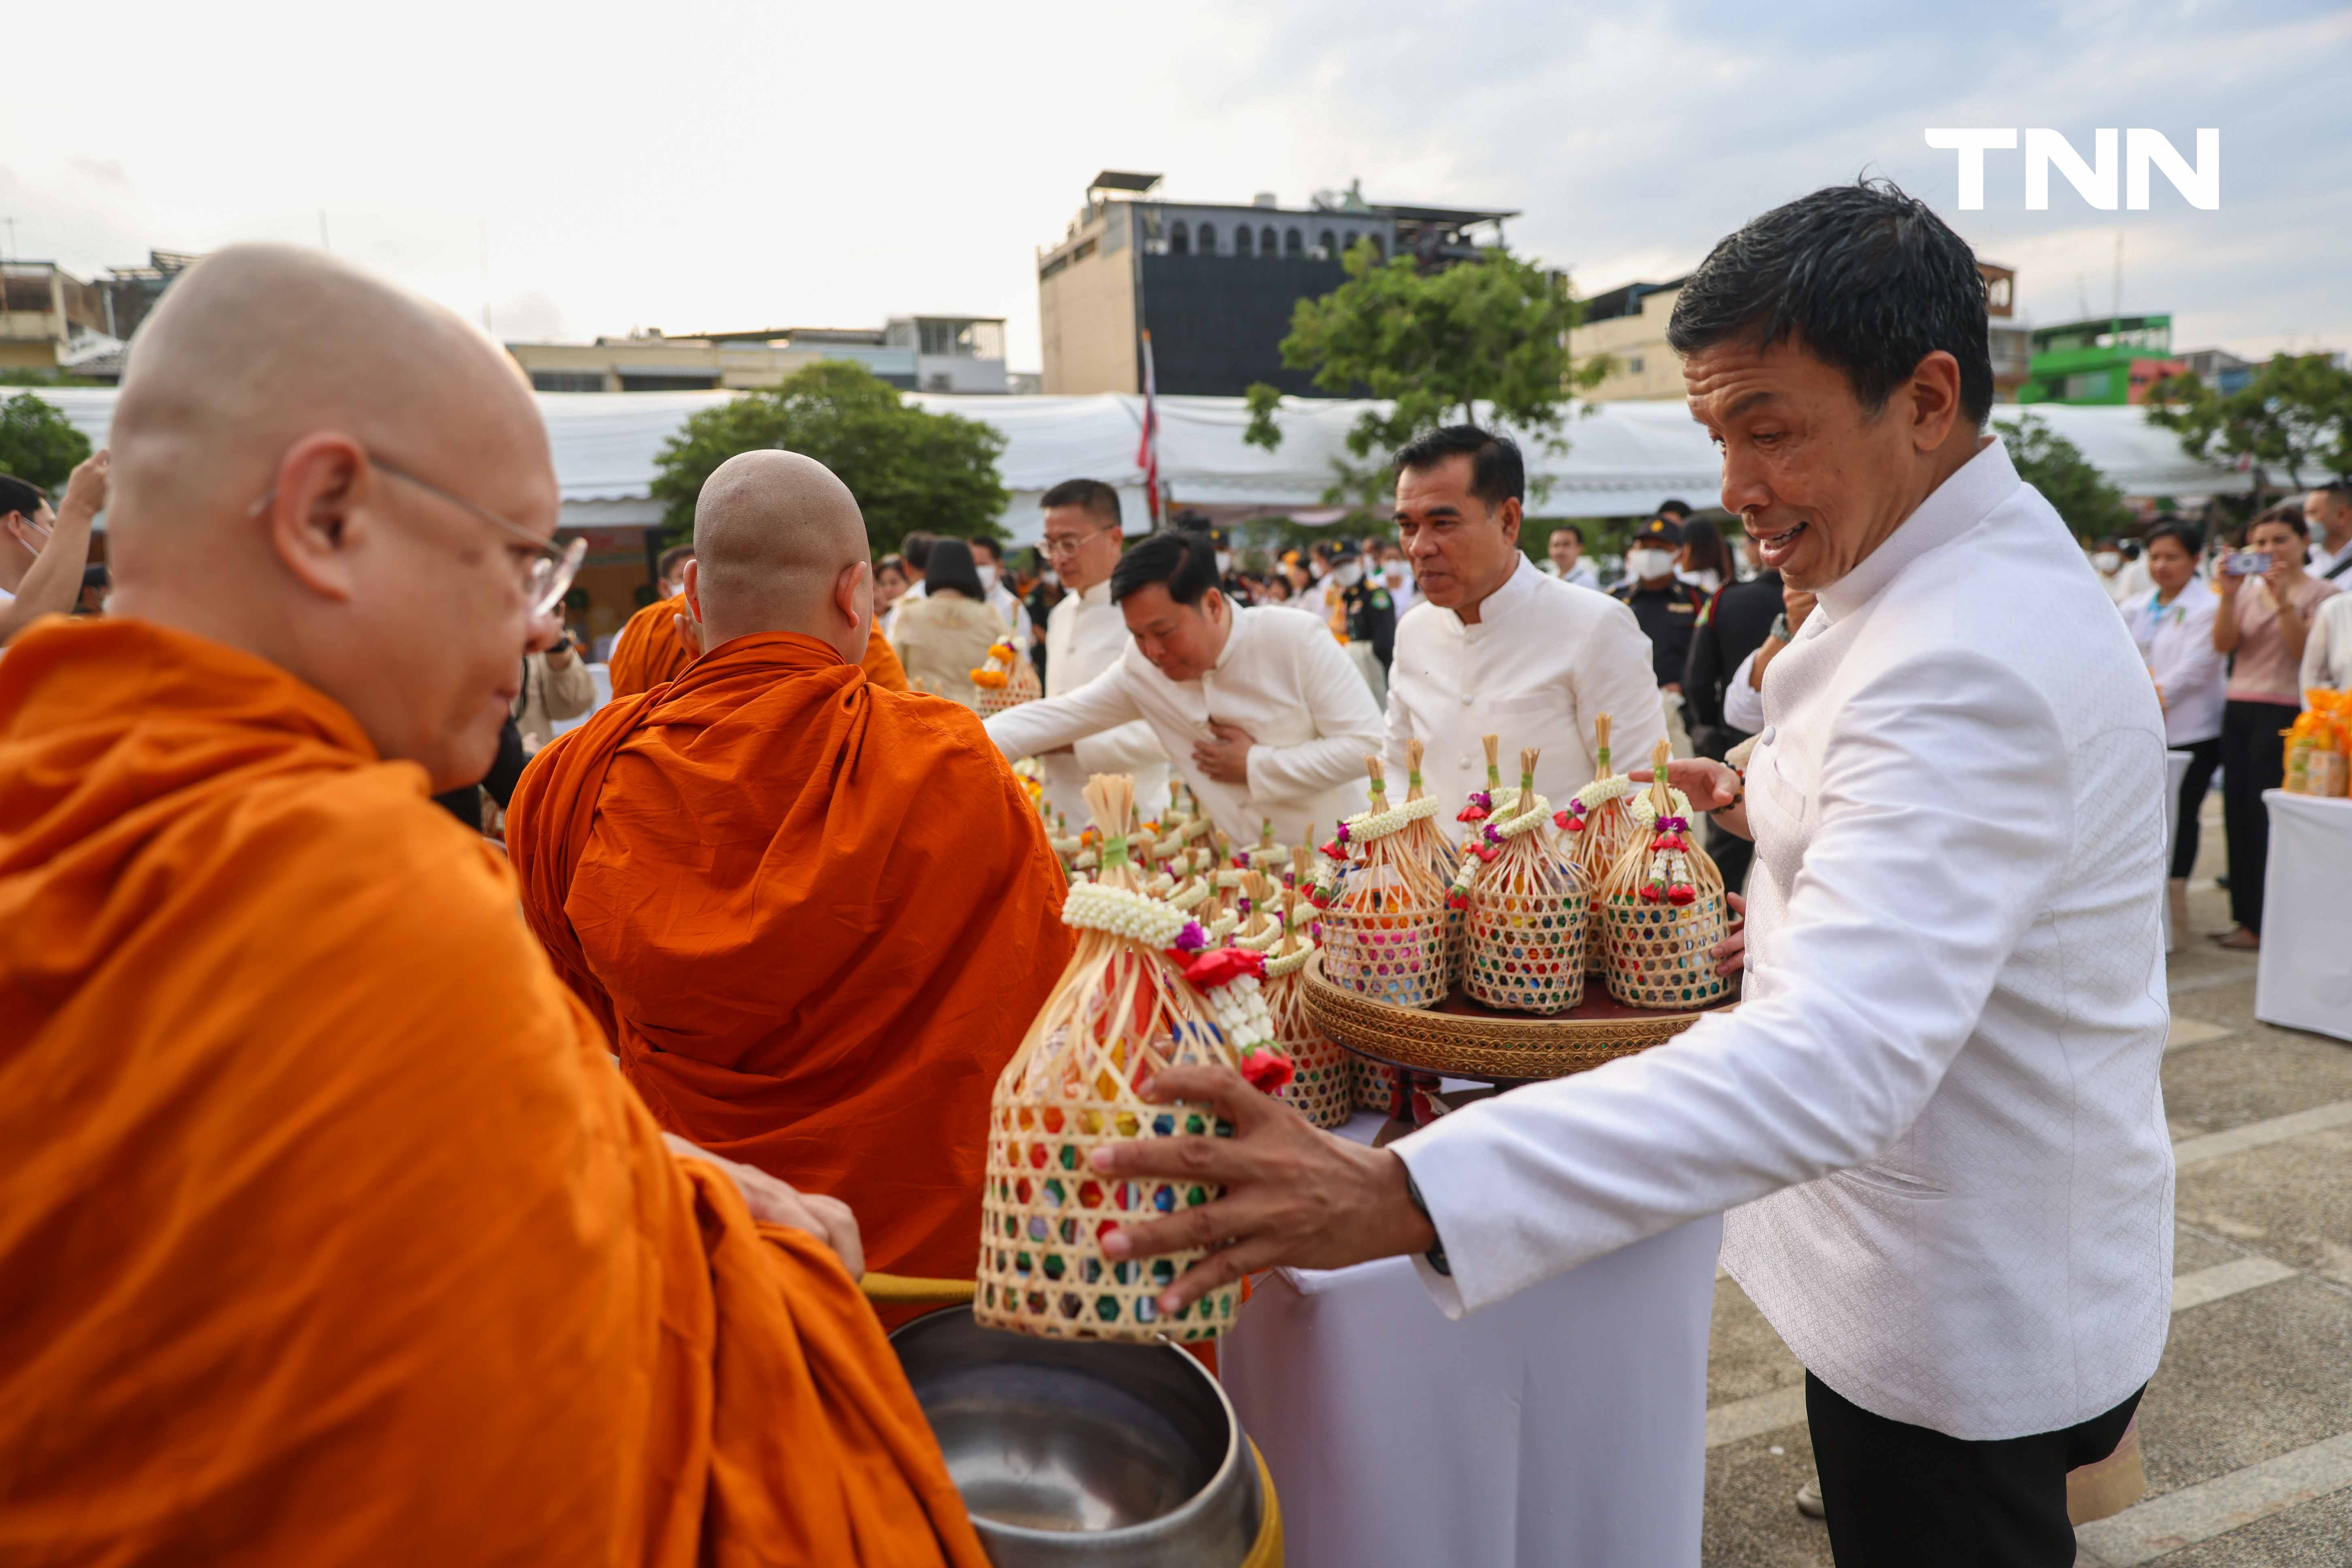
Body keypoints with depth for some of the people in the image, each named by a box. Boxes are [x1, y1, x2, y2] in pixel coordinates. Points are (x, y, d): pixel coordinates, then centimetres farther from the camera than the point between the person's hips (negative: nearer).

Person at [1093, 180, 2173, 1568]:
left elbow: (1836, 1056, -45)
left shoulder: (1969, 665, -31)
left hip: (1969, 1328, -9)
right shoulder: (1983, 570, 4)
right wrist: (1790, 814, 2)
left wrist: (1401, 1196, -53)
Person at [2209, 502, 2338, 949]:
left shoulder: (2321, 594, -1)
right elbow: (2224, 645, 0)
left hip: (2284, 714, -5)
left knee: (2268, 817, -6)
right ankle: (2247, 917, 14)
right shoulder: (2250, 590, 12)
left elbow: (2305, 651, -14)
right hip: (2239, 710, 5)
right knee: (2239, 813, 6)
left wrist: (2284, 599, -22)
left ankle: (2265, 924, 3)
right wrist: (2228, 596, -12)